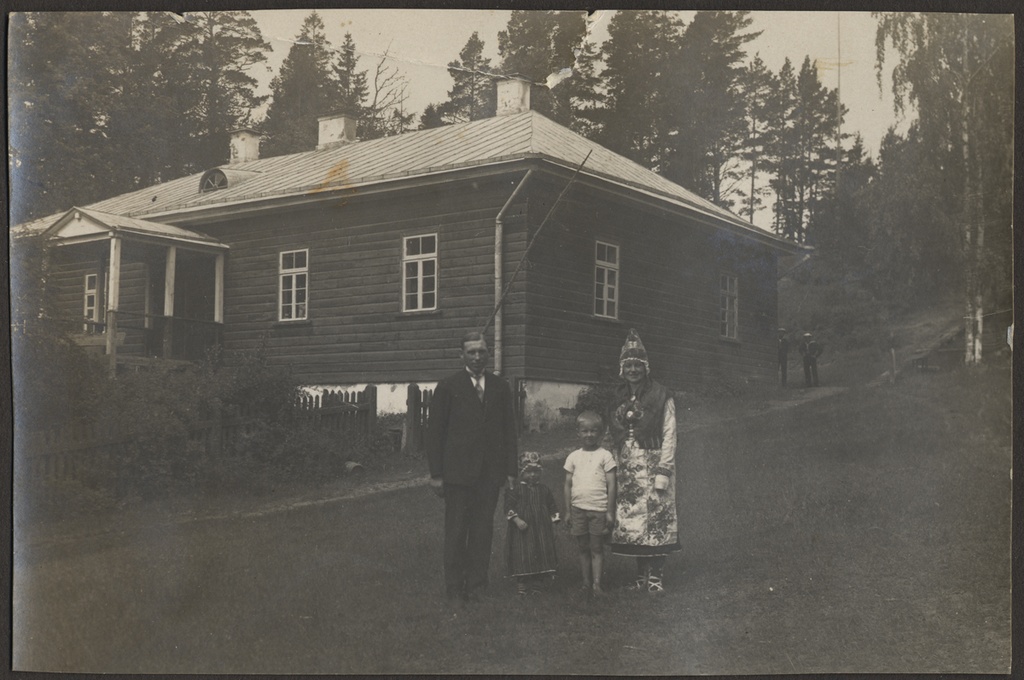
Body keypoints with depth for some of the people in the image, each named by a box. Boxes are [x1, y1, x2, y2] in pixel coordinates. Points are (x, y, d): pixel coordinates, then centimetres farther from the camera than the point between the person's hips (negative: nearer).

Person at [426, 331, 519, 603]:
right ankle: (454, 586, 13)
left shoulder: (500, 388, 10)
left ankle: (476, 585, 15)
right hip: (458, 472, -3)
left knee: (483, 531, 6)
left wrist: (511, 470, 6)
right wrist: (436, 473, -3)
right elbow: (435, 432, 1)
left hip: (490, 473, 3)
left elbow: (509, 431, 12)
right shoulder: (448, 387, 1)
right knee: (456, 531, 2)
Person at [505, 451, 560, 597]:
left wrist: (554, 520, 5)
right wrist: (516, 520, -17)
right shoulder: (516, 490, -1)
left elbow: (551, 507, 17)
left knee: (542, 556, 2)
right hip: (522, 530, -4)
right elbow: (509, 506, -7)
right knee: (522, 557, -5)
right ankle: (521, 586, 2)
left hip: (542, 530, 4)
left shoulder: (544, 490, 11)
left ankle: (536, 585, 12)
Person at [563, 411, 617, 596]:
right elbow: (568, 485, 11)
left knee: (597, 548, -1)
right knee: (583, 548, 7)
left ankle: (597, 583, 2)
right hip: (578, 509, 3)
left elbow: (611, 485, -2)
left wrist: (610, 512, -5)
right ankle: (586, 583, 14)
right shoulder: (573, 457, 8)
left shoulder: (605, 456, 0)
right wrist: (568, 511, 9)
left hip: (598, 509, -3)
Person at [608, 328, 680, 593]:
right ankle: (641, 576, 13)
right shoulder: (619, 399, 11)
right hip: (627, 470, 5)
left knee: (655, 519, -6)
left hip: (652, 466, -5)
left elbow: (669, 436, -7)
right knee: (631, 521, 5)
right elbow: (614, 437, 14)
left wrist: (663, 472, -13)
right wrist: (614, 468, 8)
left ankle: (656, 576, 2)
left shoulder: (661, 397, -4)